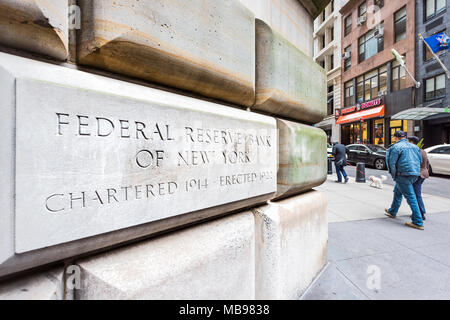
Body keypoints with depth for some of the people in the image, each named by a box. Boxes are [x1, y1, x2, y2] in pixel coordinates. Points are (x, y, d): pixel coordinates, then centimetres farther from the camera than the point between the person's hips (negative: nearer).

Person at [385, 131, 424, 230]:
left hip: (404, 175, -8)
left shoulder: (396, 147, -10)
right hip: (415, 174, 8)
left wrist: (394, 174, -2)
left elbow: (392, 163, -13)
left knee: (411, 197, -5)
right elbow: (420, 160, 19)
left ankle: (418, 222, -1)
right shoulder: (414, 147, 14)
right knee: (397, 192, 22)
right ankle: (392, 212, 36)